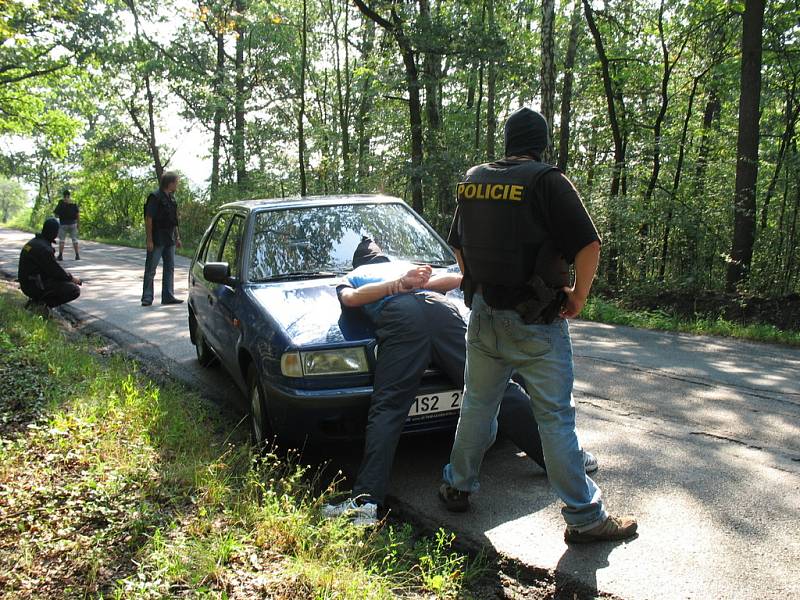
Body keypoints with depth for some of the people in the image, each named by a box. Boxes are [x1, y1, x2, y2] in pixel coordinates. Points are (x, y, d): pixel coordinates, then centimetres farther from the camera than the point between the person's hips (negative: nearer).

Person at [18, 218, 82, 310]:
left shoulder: (33, 242, 10)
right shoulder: (44, 248, -20)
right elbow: (56, 271, -16)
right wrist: (72, 278, 0)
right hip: (36, 287, -10)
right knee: (75, 290, -13)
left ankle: (38, 300, 12)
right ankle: (40, 305, -9)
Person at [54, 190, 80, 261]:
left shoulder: (61, 204, -6)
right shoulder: (74, 204, -1)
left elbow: (56, 215, -4)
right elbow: (78, 215, -2)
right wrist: (78, 223, 7)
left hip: (63, 224, -2)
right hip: (73, 224, 2)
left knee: (61, 240, 3)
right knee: (74, 239, 7)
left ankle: (60, 255, -4)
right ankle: (77, 255, 4)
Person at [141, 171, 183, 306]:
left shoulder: (171, 198, 11)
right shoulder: (155, 197, -14)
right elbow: (148, 219, -16)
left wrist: (177, 237, 16)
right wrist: (149, 240, -19)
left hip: (169, 240, 8)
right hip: (157, 241, -8)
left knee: (169, 268, 10)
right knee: (150, 270, 0)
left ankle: (168, 296, 16)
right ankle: (147, 297, 5)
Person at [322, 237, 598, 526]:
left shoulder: (351, 276, 36)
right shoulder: (406, 265, 44)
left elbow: (350, 298, 11)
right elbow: (456, 278, 32)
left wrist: (402, 284, 9)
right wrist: (403, 283, 28)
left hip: (399, 315, -3)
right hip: (441, 308, 3)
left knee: (386, 409, -11)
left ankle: (365, 502, -23)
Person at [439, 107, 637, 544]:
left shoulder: (472, 180, 7)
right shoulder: (547, 181, -11)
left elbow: (458, 245, 18)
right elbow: (588, 245, -16)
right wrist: (578, 296, -3)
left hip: (483, 315, 5)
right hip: (536, 323, -5)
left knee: (476, 405, 19)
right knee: (556, 417, 2)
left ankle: (456, 488, 31)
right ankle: (584, 517, 11)